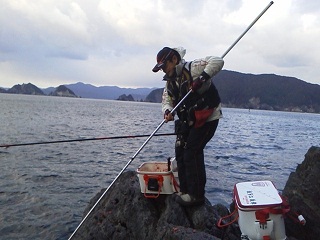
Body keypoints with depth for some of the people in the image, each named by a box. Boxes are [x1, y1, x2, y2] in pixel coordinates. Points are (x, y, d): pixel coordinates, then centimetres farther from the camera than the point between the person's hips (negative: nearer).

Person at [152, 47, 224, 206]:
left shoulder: (192, 68, -15)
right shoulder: (170, 82, 11)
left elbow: (217, 61, -24)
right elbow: (166, 100, 3)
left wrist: (202, 77, -36)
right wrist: (168, 111, -20)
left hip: (207, 118, -9)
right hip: (190, 120, 9)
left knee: (192, 153, -12)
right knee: (180, 151, 9)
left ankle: (196, 195, 0)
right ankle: (185, 190, 22)